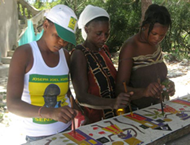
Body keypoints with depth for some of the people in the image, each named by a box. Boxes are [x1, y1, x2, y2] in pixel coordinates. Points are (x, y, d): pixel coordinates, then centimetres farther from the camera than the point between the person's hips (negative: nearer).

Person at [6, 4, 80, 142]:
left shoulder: (65, 55, 0)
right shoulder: (23, 53, -15)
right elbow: (12, 104, -23)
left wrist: (78, 112, 0)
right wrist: (50, 112, -37)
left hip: (66, 129, 5)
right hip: (37, 136, -4)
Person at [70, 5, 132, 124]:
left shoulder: (104, 49, 4)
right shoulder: (79, 55, -19)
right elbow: (82, 97, -26)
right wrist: (113, 103, -39)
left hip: (111, 115, 8)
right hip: (89, 121, -7)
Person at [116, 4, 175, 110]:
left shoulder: (155, 44, 2)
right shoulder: (130, 48, -19)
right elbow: (120, 89, -23)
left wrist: (168, 82, -8)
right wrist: (144, 91, -40)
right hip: (138, 109, -7)